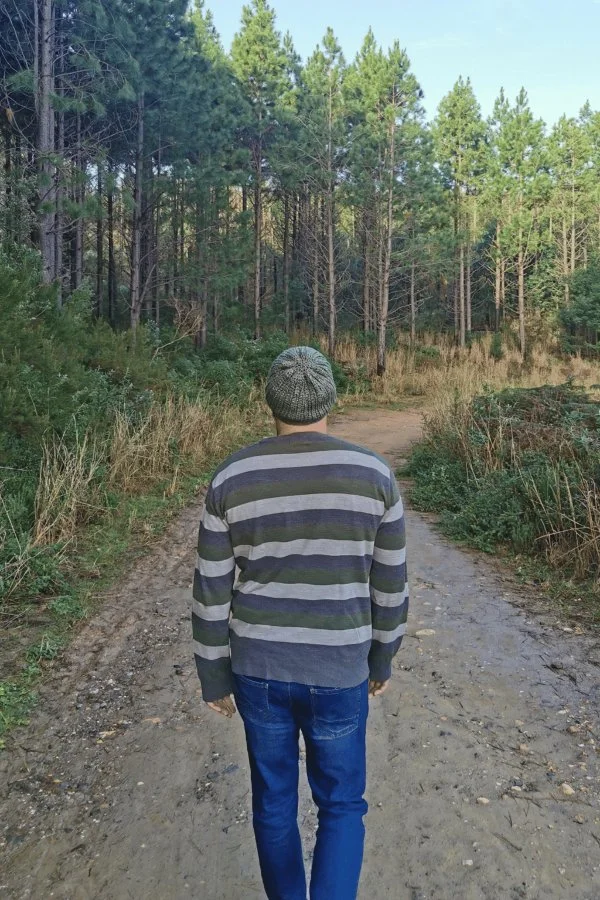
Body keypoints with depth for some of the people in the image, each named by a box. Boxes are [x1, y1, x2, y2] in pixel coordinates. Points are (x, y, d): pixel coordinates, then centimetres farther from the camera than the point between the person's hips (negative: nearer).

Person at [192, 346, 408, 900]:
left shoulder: (232, 479, -10)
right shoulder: (373, 474, -11)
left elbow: (212, 593, -5)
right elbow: (389, 585, -3)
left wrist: (214, 676, 9)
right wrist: (382, 658, 14)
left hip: (258, 667, 2)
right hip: (336, 673, -1)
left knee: (274, 799, 23)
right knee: (341, 805, 19)